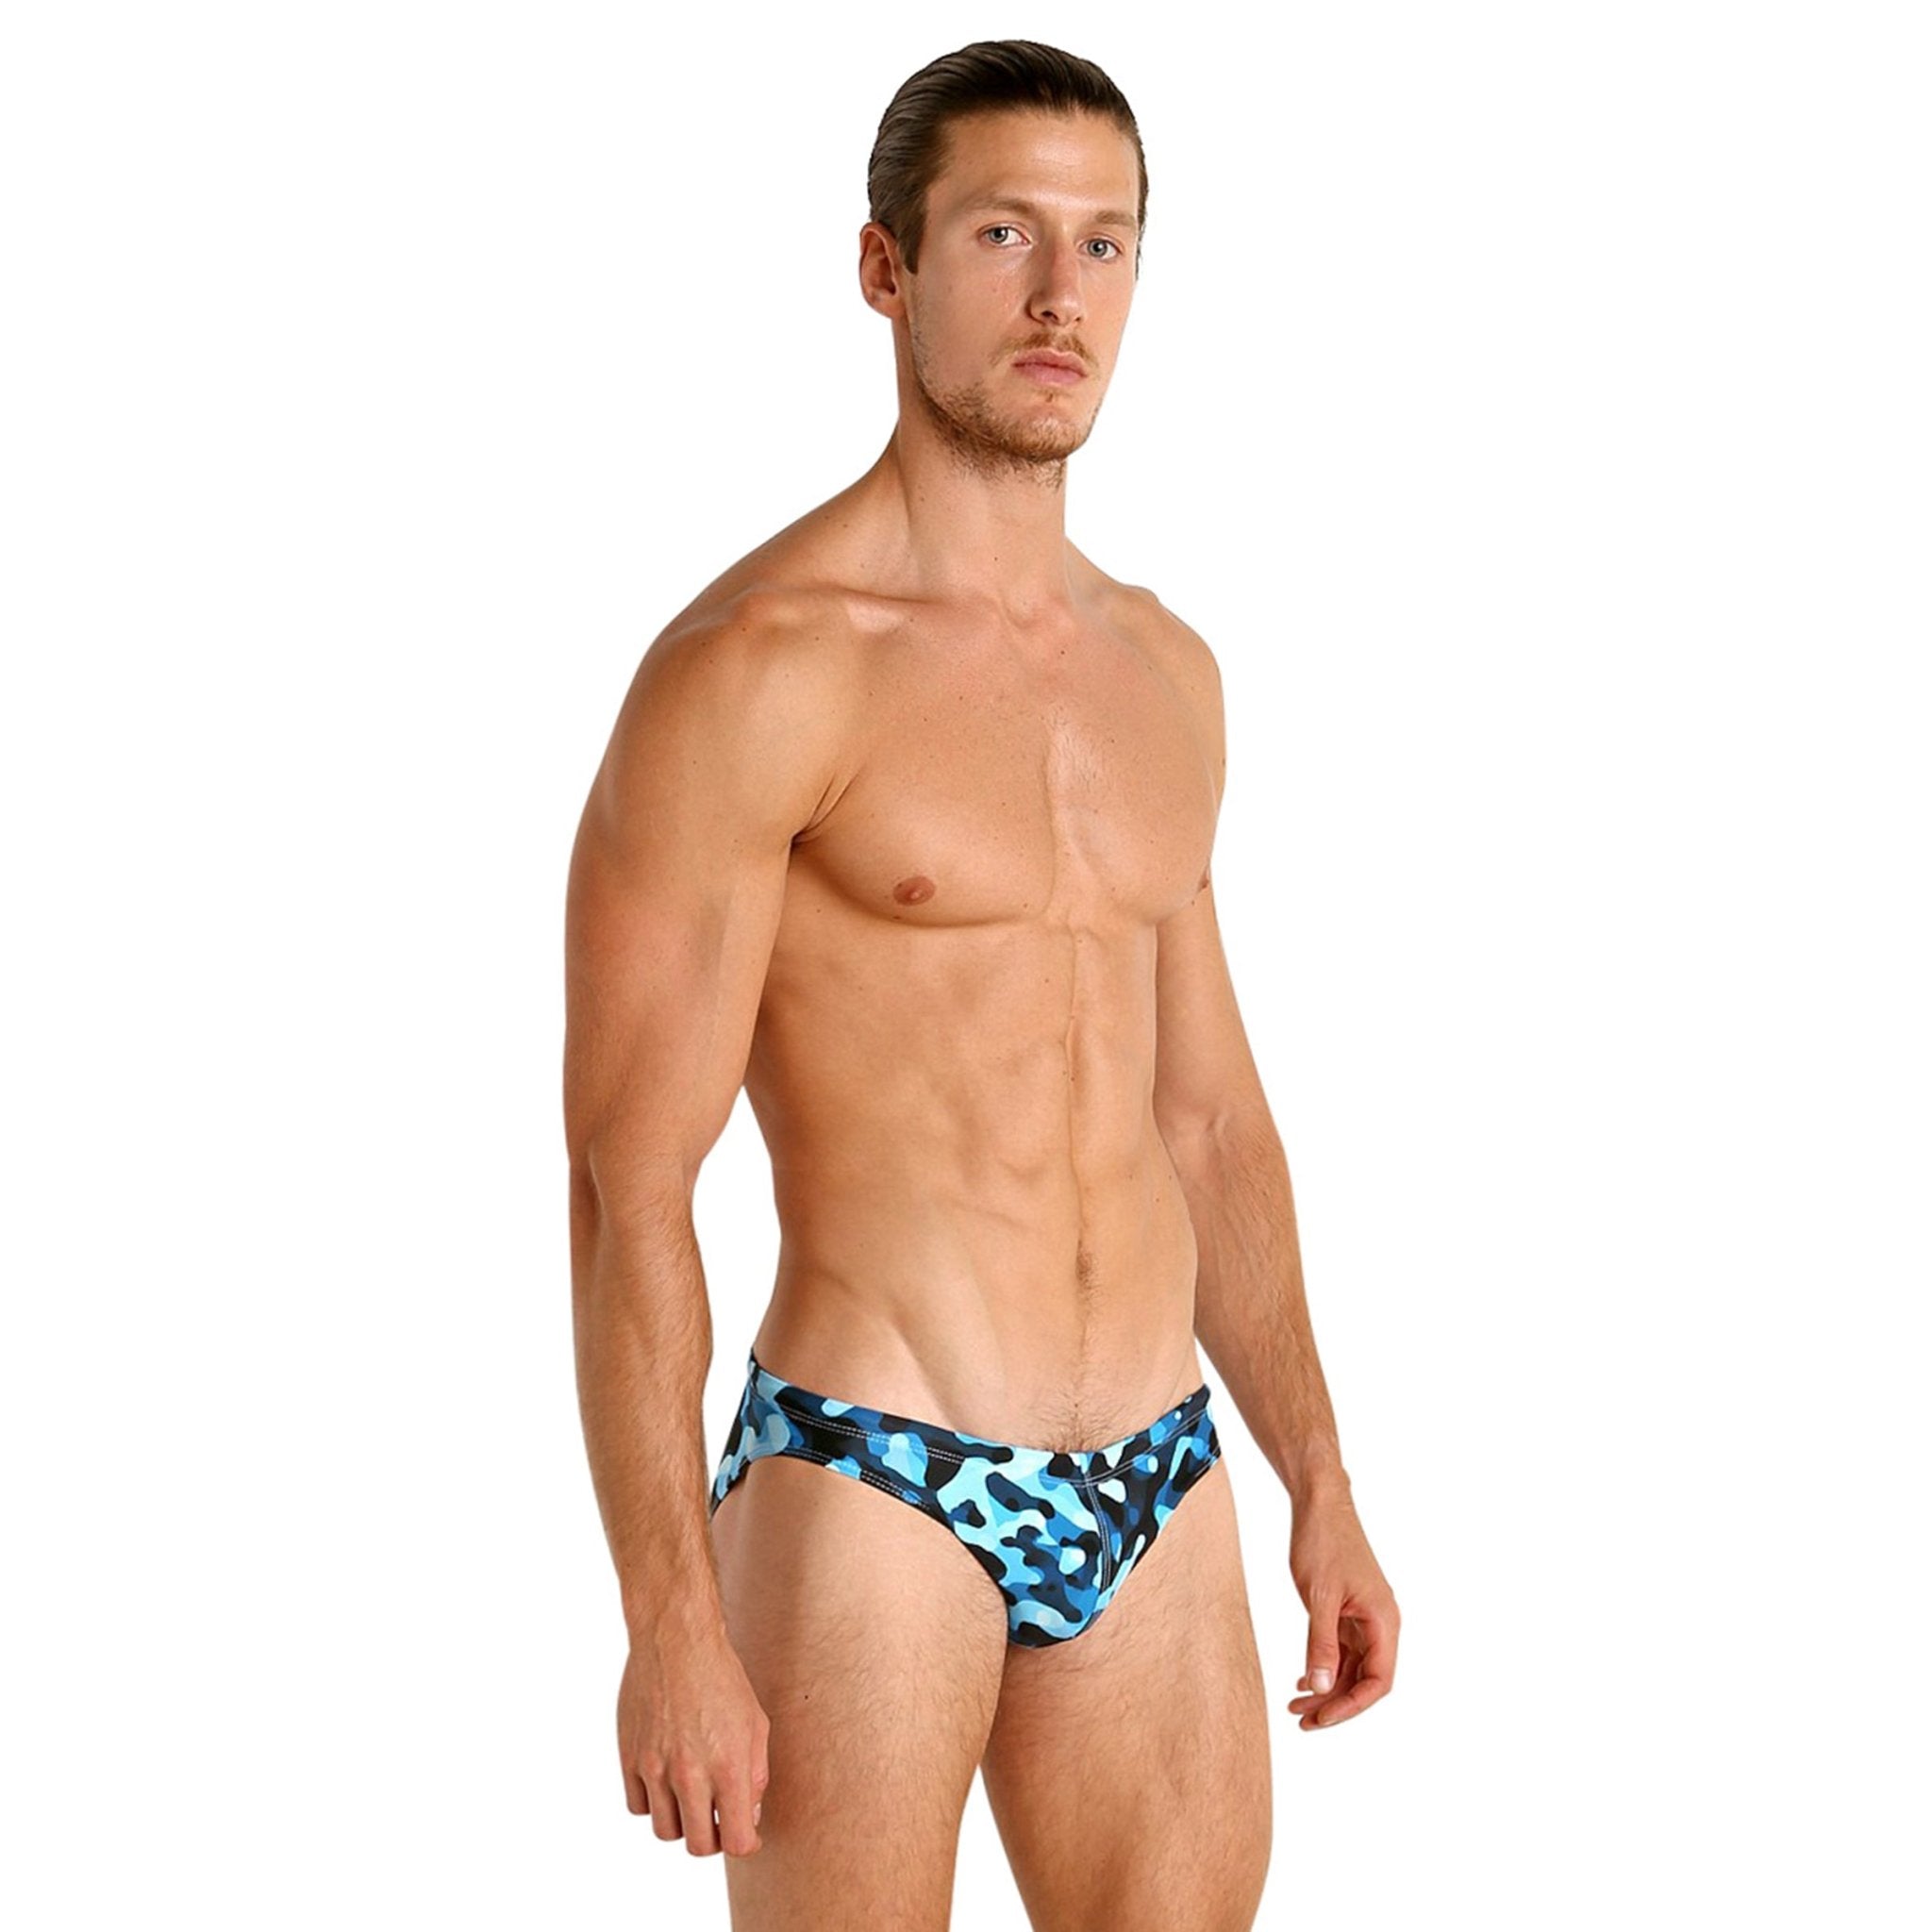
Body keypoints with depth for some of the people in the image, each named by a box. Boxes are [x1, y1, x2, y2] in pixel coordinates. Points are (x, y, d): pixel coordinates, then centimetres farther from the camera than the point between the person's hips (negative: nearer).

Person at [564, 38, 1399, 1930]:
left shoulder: (1164, 671, 11)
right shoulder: (753, 664, -12)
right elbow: (626, 1178, -14)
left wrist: (1321, 1485, 15)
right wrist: (668, 1624, -17)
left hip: (1156, 1496, 7)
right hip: (867, 1492, -6)